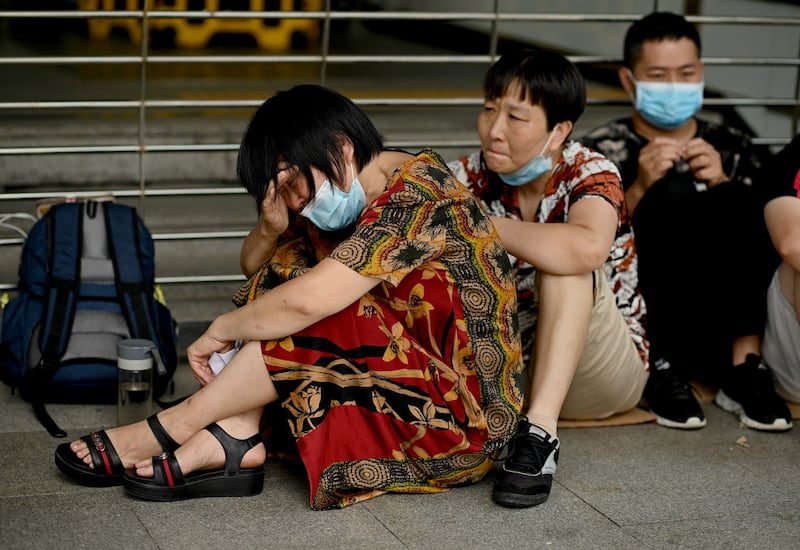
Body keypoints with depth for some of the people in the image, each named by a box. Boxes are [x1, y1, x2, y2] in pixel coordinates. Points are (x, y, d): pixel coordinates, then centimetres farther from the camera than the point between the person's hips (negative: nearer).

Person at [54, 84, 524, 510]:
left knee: (300, 308, -23)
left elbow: (307, 302, -30)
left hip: (466, 411, -9)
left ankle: (174, 428, -11)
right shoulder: (353, 202, 6)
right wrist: (270, 231, -8)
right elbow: (255, 266, 15)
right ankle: (233, 440, -16)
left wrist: (221, 330, -14)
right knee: (286, 270, 0)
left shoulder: (417, 196, -22)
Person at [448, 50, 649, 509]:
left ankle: (540, 431, -40)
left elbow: (588, 248, -40)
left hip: (603, 375, -3)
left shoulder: (589, 174, -17)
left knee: (564, 264, -31)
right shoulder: (472, 178, -4)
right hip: (506, 365, 3)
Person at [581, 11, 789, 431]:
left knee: (735, 199, -19)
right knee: (674, 192, -22)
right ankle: (660, 368, -23)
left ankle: (743, 368, -24)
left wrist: (724, 187, -14)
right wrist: (639, 191, -18)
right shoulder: (601, 153, 8)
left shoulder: (732, 151, 16)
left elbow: (763, 233, 3)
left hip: (718, 331, 2)